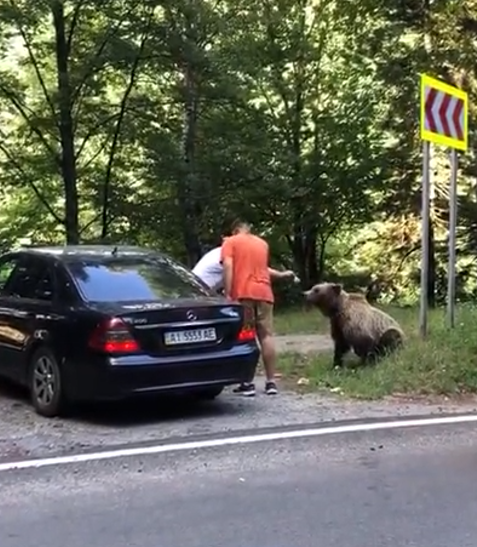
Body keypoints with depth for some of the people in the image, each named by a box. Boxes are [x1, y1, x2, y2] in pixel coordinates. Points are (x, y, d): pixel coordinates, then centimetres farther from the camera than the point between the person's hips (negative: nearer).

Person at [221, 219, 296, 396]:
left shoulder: (230, 242, 7)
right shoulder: (262, 243, 21)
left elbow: (228, 267, -7)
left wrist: (227, 294, -12)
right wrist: (282, 275, 53)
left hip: (242, 294, -4)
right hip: (264, 293, 4)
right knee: (266, 336, 6)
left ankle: (247, 383, -3)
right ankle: (271, 382, 5)